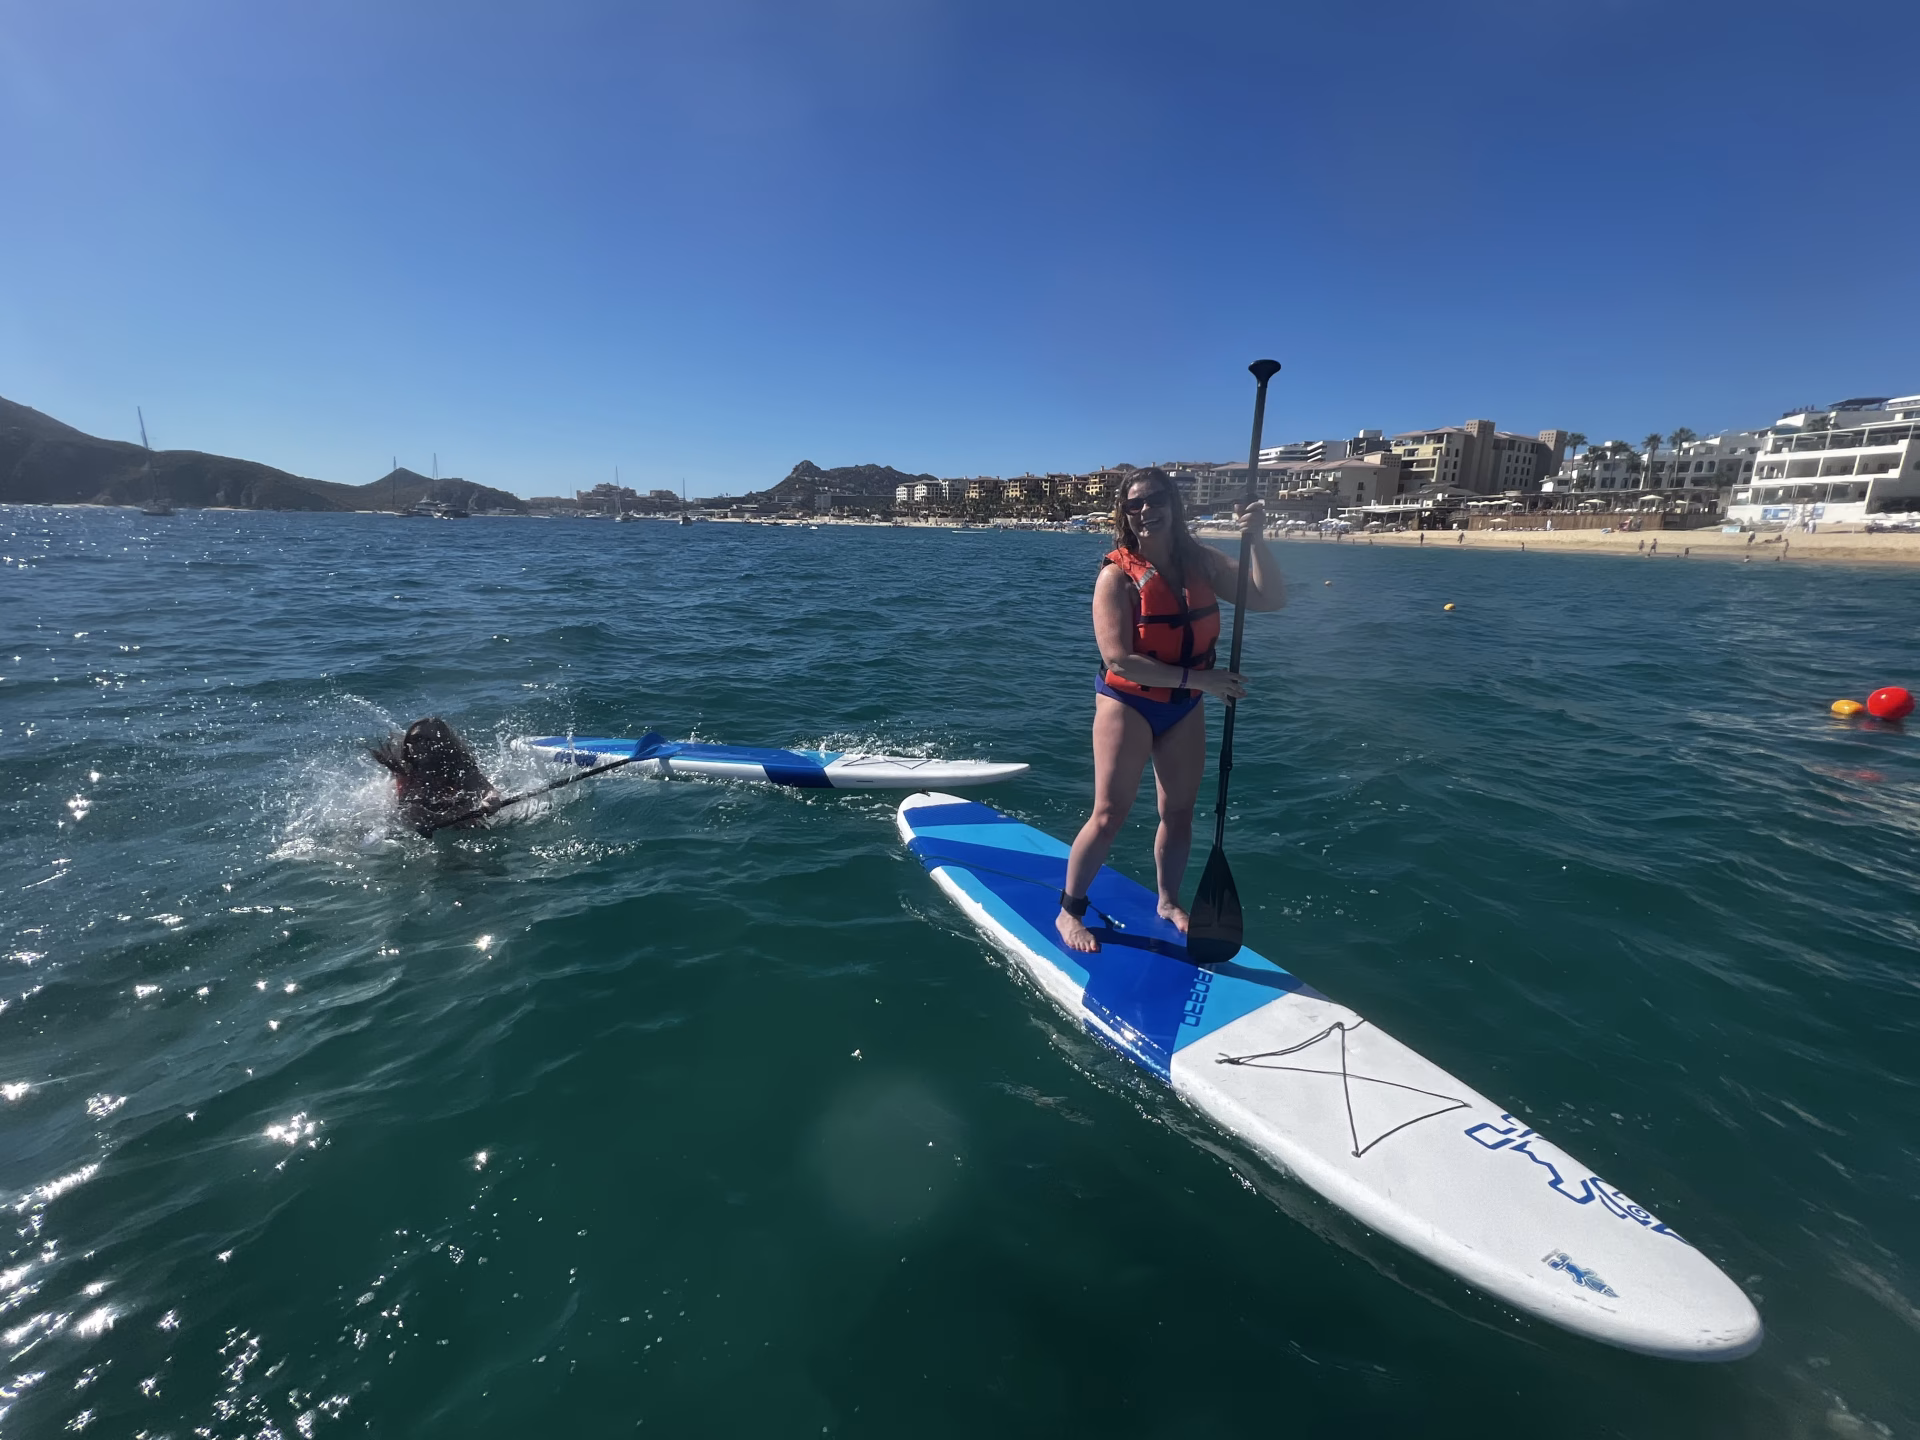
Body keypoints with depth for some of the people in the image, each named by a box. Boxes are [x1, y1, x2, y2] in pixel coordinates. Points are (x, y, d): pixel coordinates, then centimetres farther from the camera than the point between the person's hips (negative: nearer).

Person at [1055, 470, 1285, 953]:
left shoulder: (1200, 561, -1)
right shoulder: (1117, 575, -16)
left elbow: (1270, 599, -6)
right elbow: (1119, 660, -24)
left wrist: (1256, 539, -19)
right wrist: (1197, 678, -24)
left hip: (1185, 708, 5)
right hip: (1127, 703, -5)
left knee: (1179, 812, 13)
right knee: (1109, 816, -4)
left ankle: (1168, 902, 34)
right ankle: (1069, 911, 13)